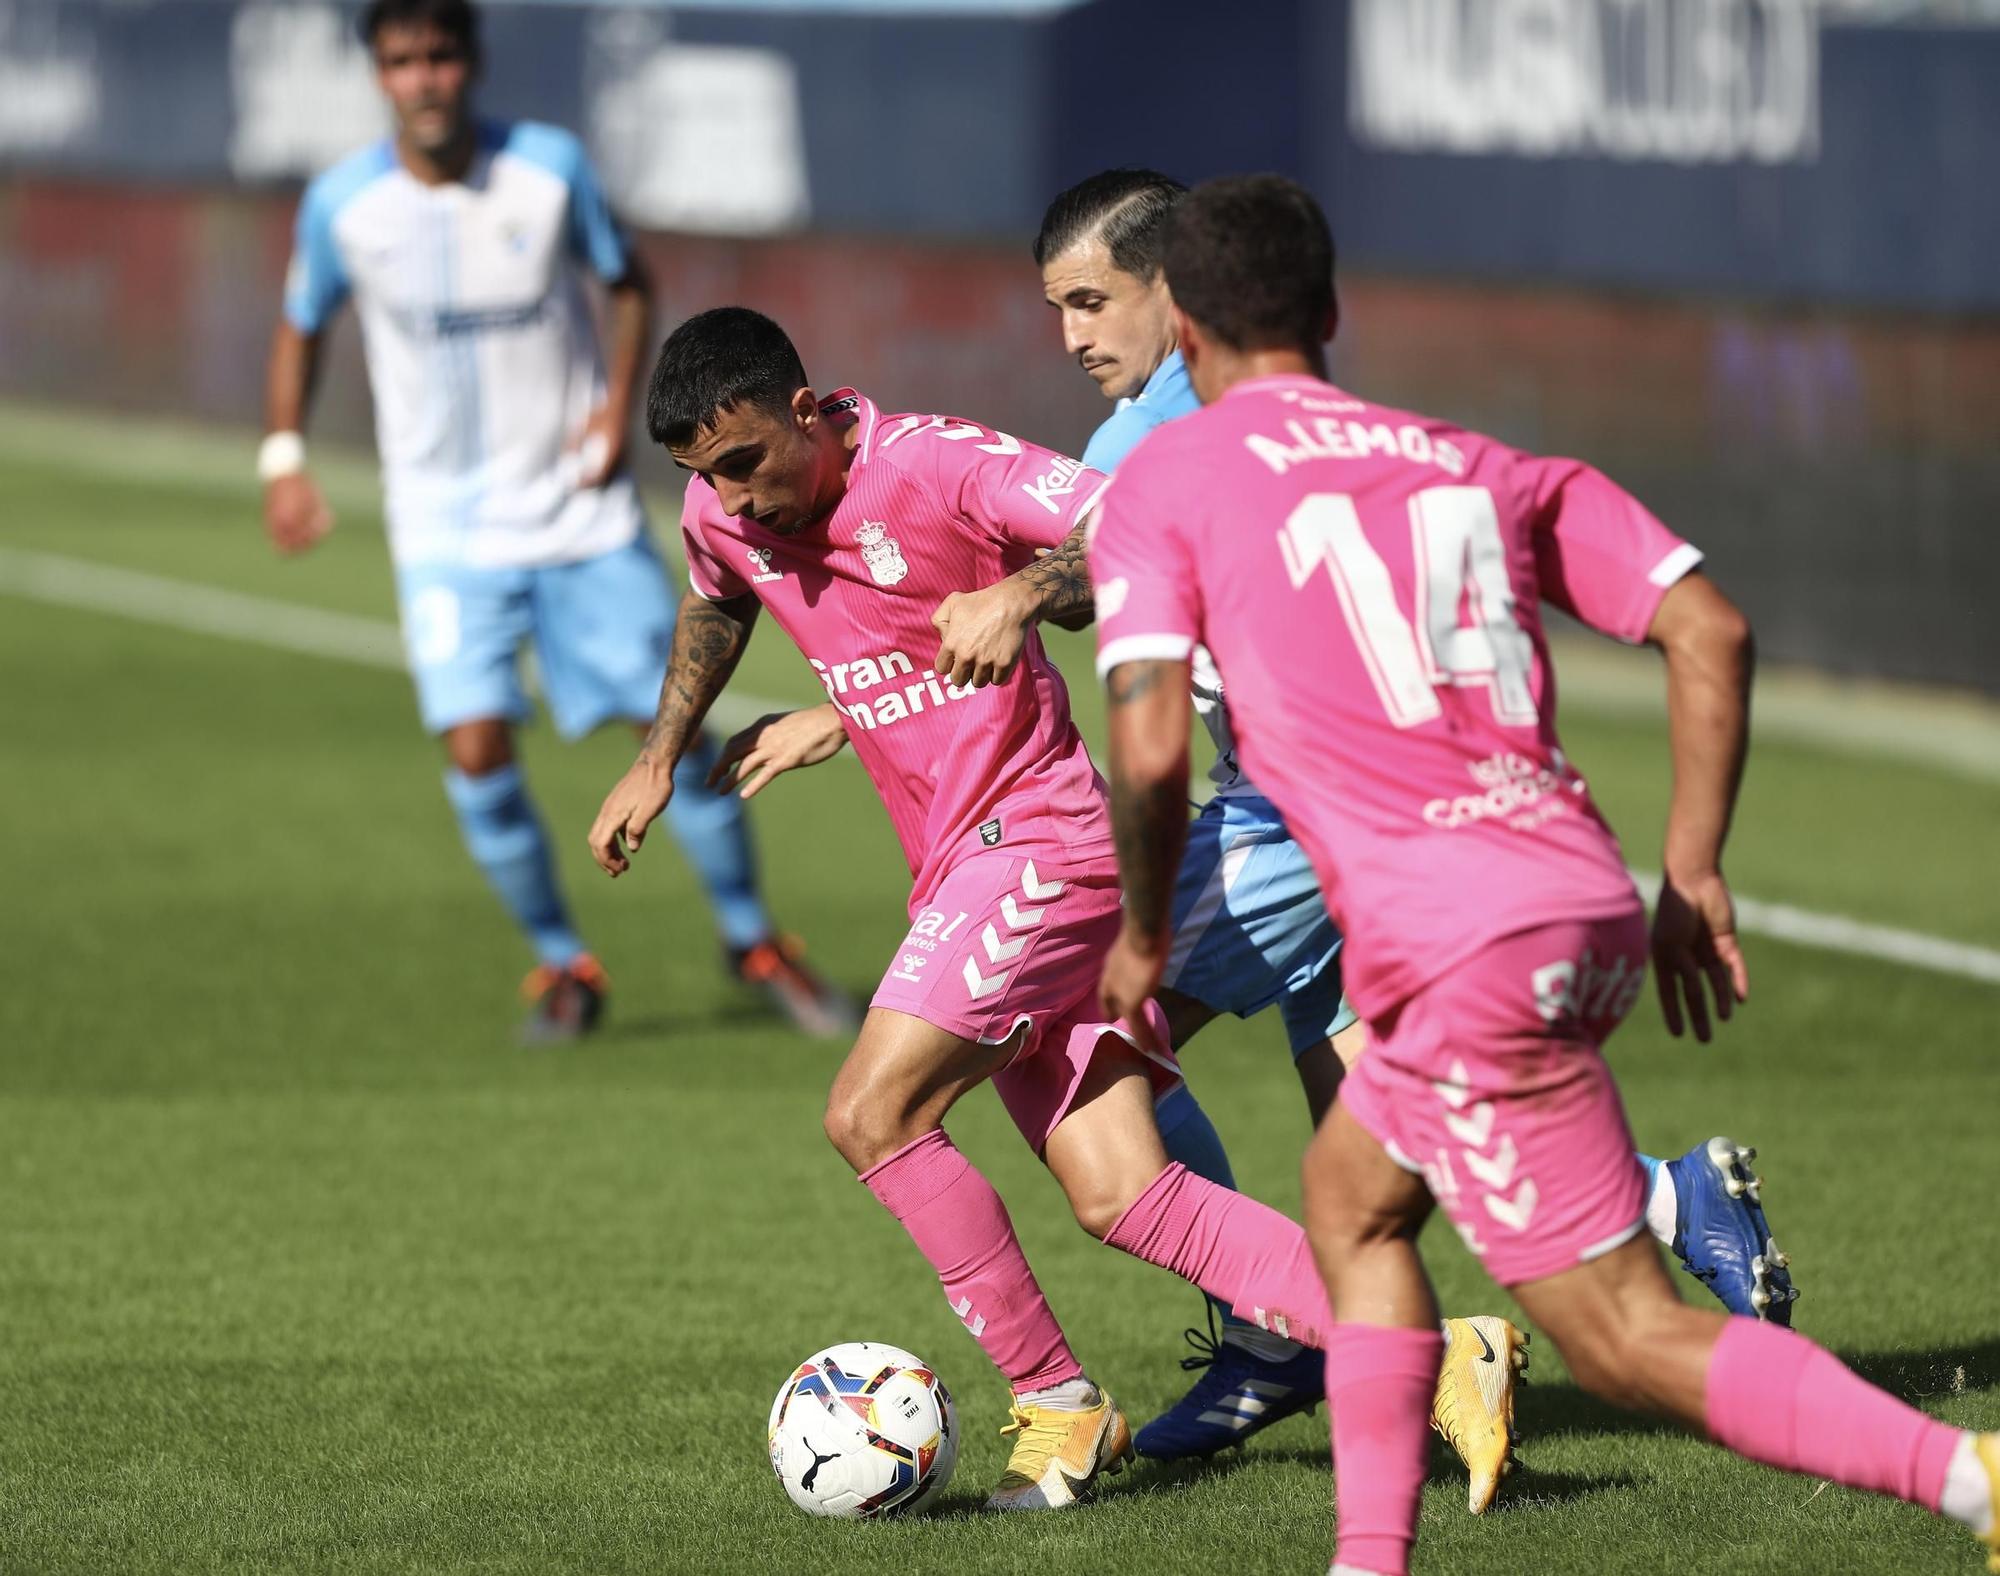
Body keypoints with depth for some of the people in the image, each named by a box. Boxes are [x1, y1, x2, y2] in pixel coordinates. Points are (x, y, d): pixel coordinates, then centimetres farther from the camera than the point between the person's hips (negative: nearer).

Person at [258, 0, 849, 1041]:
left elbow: (627, 282, 7)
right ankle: (561, 964, 8)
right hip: (446, 524, 0)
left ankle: (753, 942, 20)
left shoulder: (551, 167, -9)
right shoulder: (343, 205, -8)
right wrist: (283, 456, -3)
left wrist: (619, 404, -7)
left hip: (582, 512, 0)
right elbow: (300, 329, 9)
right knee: (477, 748, -14)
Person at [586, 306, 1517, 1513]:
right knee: (1119, 1196, -3)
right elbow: (717, 606, 32)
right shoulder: (726, 511, 7)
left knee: (873, 1115, -16)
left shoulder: (936, 465, -16)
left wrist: (1021, 592, -40)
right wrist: (660, 759, 27)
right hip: (963, 868, 8)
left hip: (1036, 842, -8)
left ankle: (1060, 1406, -4)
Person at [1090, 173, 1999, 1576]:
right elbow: (1710, 628, 11)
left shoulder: (1164, 484, 5)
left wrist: (1145, 942, 10)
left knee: (1631, 1339, -6)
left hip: (1458, 954, -7)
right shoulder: (1472, 462, 20)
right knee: (1351, 1193, 28)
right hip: (1586, 904, 7)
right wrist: (1693, 876, 15)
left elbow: (1151, 751, -7)